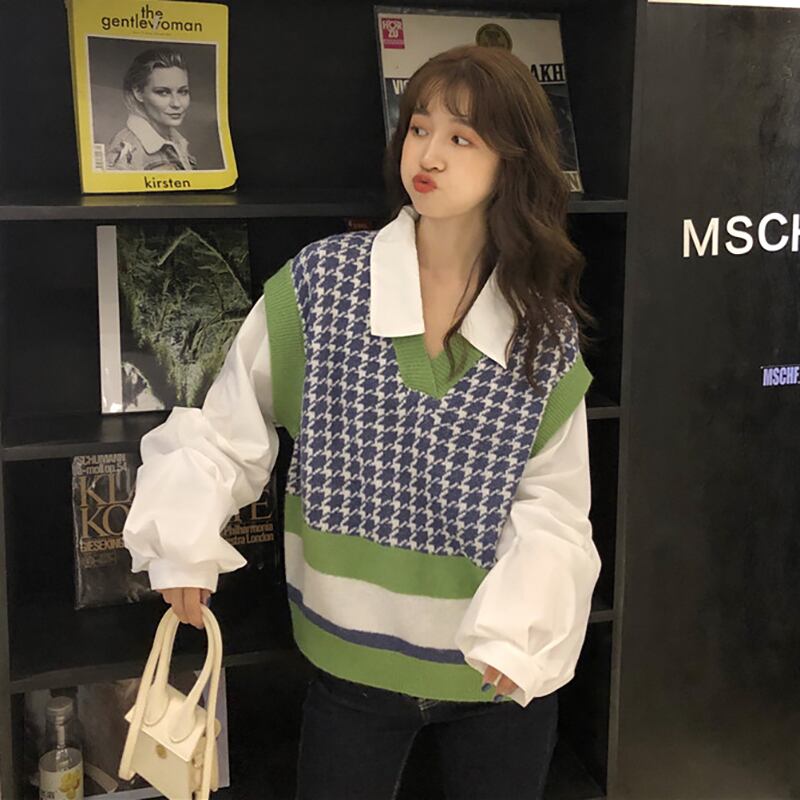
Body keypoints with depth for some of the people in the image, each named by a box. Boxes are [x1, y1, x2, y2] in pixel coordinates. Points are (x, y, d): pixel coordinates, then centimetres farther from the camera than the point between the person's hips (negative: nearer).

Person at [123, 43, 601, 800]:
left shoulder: (548, 330, -6)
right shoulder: (319, 282, -10)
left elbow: (553, 500, -8)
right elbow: (230, 426, -3)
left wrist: (518, 627, -22)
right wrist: (184, 541, -16)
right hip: (351, 664, -1)